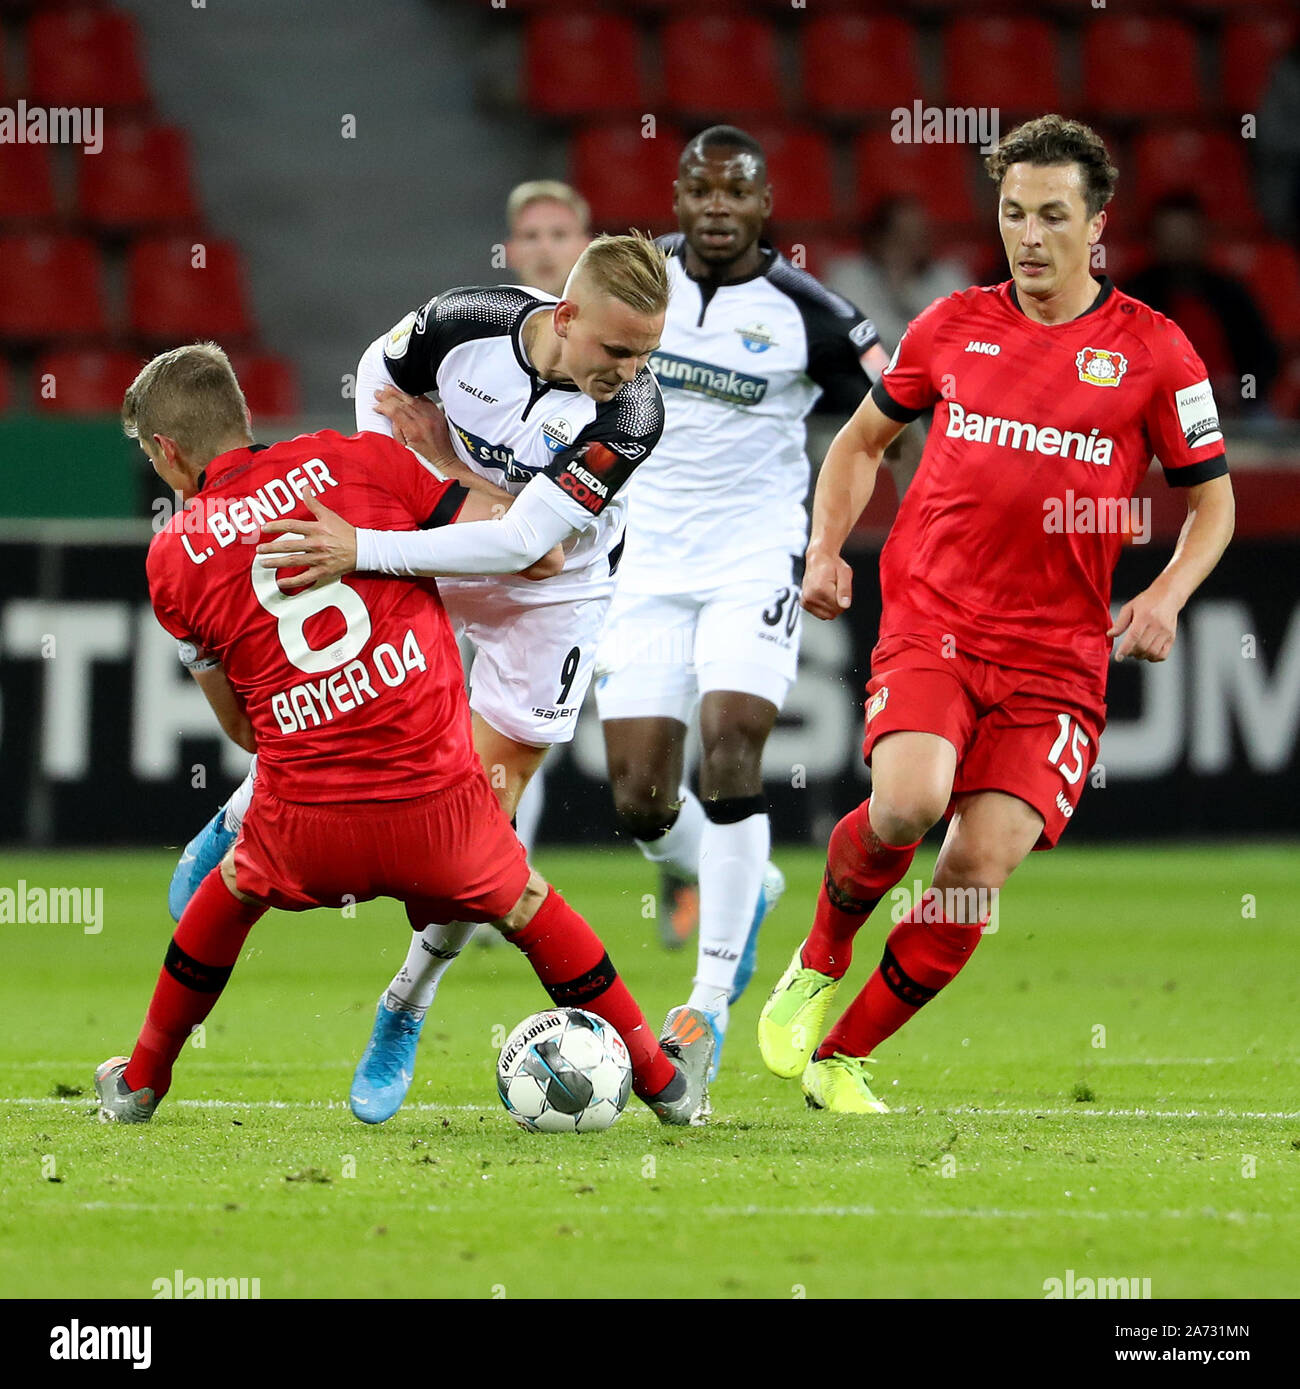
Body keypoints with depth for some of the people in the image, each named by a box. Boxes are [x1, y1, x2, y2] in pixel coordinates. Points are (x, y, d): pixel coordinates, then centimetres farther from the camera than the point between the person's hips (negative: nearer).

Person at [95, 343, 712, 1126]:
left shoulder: (173, 557, 5)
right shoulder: (360, 460, 2)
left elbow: (244, 729, 11)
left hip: (305, 827, 0)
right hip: (440, 807, 0)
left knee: (231, 894, 33)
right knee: (526, 905, 27)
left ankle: (141, 1082, 44)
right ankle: (664, 1080, 37)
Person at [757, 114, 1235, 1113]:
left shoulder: (1154, 351, 2)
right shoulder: (953, 326, 7)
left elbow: (1213, 504, 10)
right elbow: (862, 440, 22)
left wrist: (1165, 599, -8)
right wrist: (827, 551, 6)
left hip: (1058, 655, 0)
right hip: (929, 626, 0)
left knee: (982, 869, -11)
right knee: (907, 805, -27)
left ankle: (842, 1059, 7)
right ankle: (820, 963, 3)